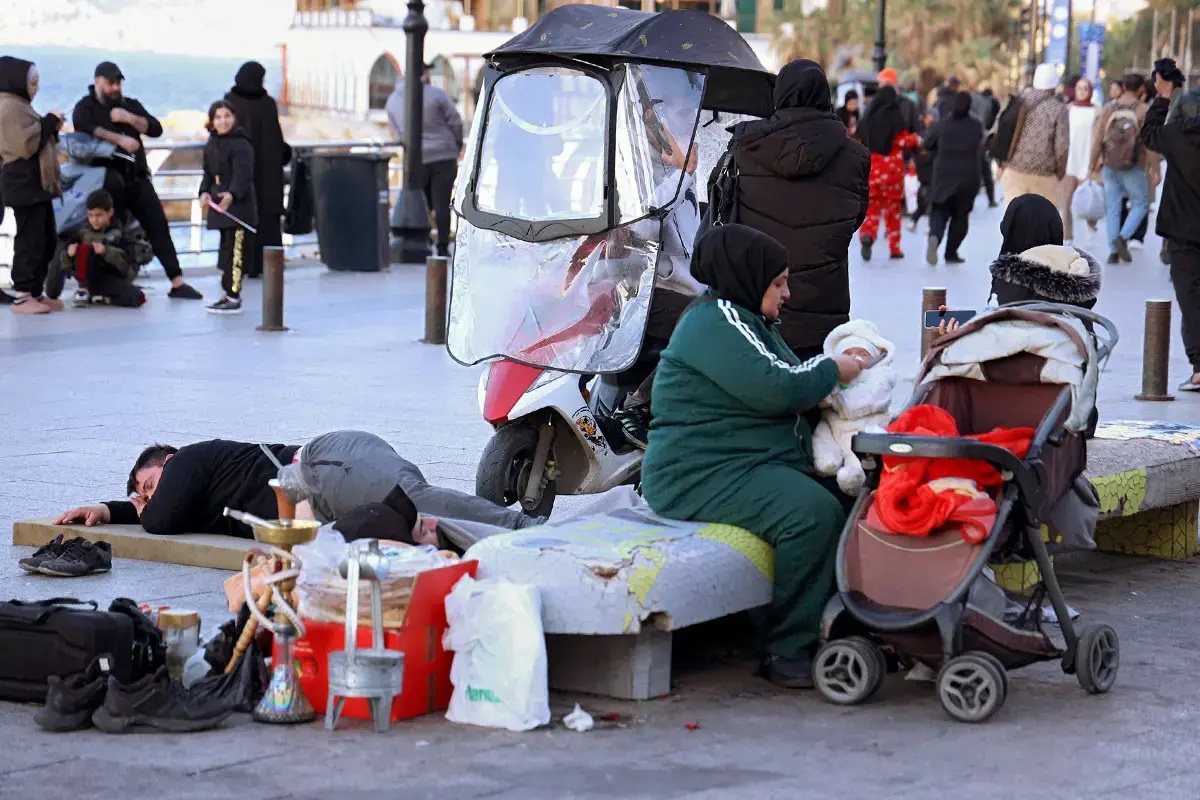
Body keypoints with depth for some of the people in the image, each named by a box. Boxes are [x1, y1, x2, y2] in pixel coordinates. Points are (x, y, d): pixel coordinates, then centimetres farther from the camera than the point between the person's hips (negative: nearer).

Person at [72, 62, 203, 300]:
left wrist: (129, 118, -7)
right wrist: (120, 139, -23)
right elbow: (85, 129, -17)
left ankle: (177, 282, -5)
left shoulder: (130, 105, 19)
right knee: (114, 182, -39)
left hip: (136, 176, 4)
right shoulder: (85, 107, 6)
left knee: (158, 224, -4)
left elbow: (156, 129, 7)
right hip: (106, 171, -4)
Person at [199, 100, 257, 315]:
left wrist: (231, 195, -40)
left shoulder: (241, 144, -13)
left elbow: (243, 175, -23)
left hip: (239, 206, -8)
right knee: (227, 251, 15)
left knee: (235, 251, -11)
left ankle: (233, 298, -10)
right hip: (220, 205, 8)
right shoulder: (211, 146, 13)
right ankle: (229, 293, 24)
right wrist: (205, 192, 0)